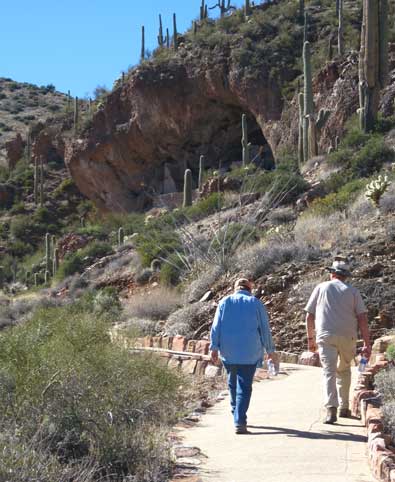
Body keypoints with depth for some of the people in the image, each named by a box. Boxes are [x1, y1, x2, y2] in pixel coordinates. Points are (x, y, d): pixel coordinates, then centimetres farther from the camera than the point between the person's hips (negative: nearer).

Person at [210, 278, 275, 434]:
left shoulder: (225, 302, 9)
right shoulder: (255, 303, 5)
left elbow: (216, 326, 2)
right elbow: (265, 329, 5)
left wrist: (214, 347, 2)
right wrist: (270, 350, 12)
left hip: (228, 352, 2)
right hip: (249, 352, -2)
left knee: (233, 383, 18)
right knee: (244, 386, -3)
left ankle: (237, 414, 28)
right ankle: (240, 421, -12)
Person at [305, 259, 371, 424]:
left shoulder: (321, 288, 10)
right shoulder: (352, 291, 8)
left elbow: (309, 316, 9)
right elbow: (362, 318, 0)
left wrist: (310, 338, 18)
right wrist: (367, 344, 1)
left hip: (325, 336, -1)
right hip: (348, 336, 1)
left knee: (329, 372, -4)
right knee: (344, 370, 19)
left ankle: (331, 409, -20)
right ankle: (344, 407, 22)